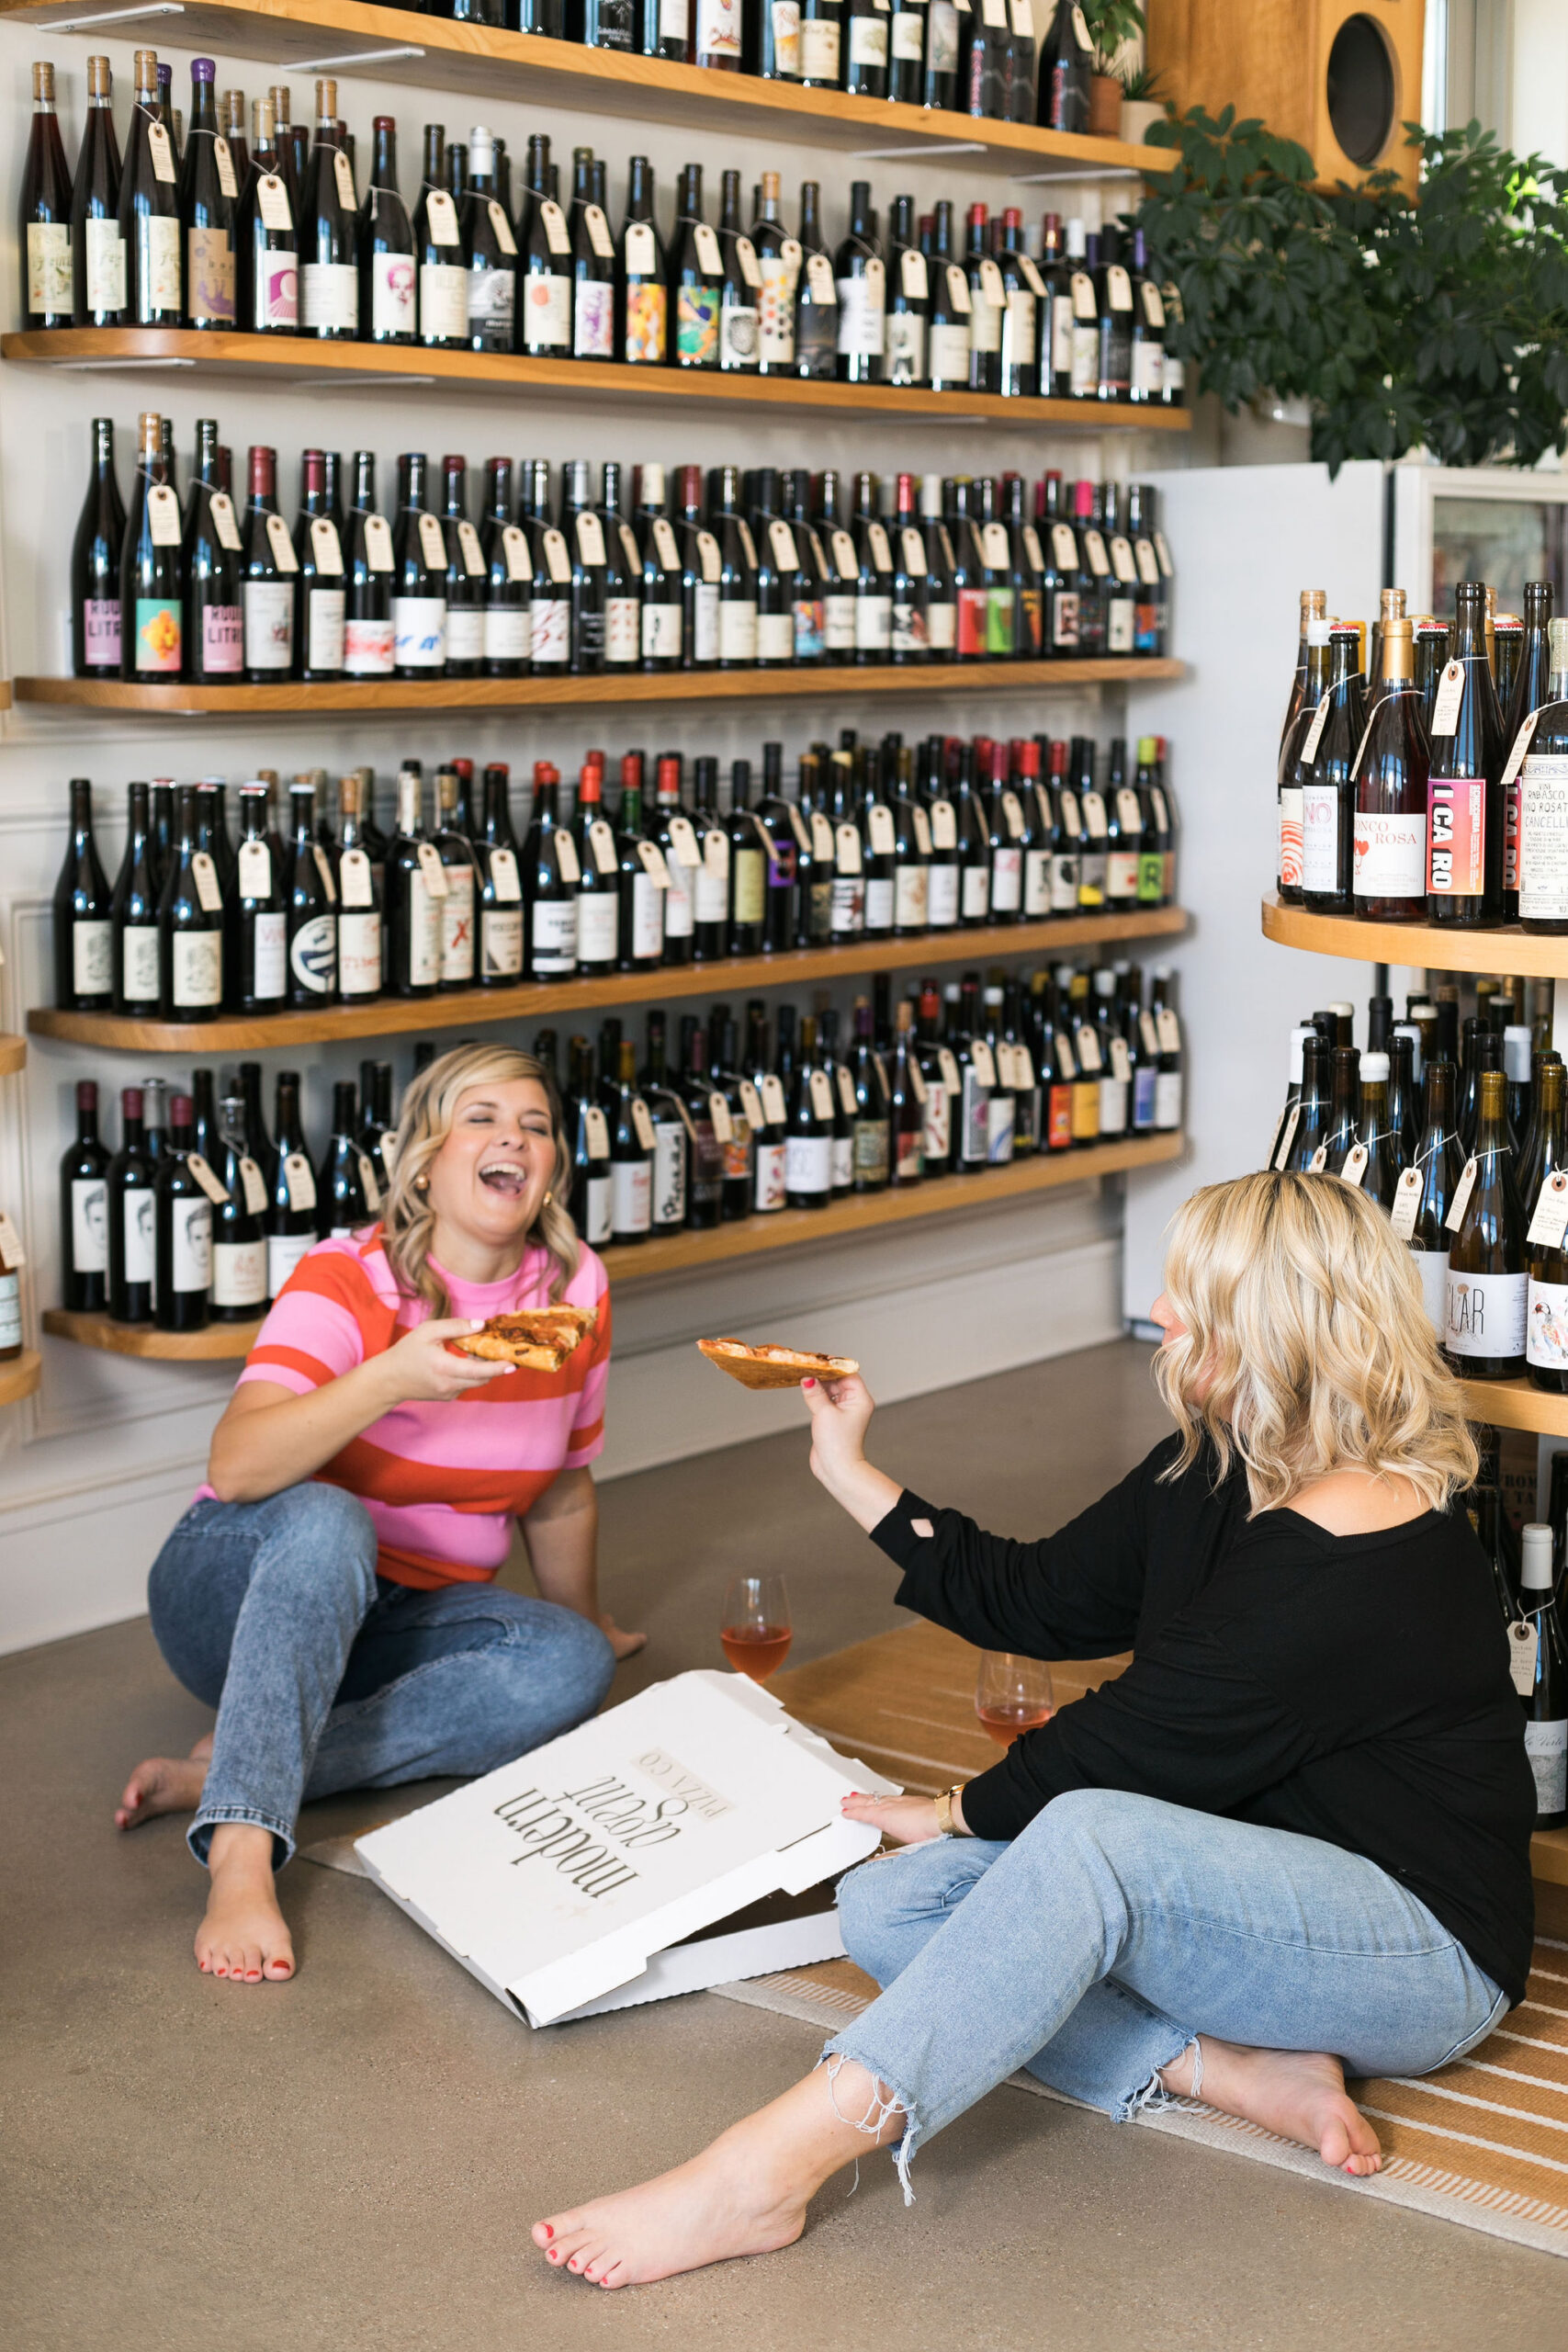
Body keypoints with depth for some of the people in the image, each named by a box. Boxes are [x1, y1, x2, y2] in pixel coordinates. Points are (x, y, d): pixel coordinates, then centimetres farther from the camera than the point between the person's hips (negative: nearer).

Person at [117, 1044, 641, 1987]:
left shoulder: (576, 1290, -3)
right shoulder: (348, 1282, -17)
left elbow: (559, 1492, 13)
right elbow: (237, 1467, -32)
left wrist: (587, 1623, 24)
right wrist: (393, 1378, -44)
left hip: (398, 1622, 5)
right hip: (246, 1588, -5)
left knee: (571, 1666, -24)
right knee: (323, 1522, -38)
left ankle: (223, 1772, -28)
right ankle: (240, 1854, -50)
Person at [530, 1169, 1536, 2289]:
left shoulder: (1357, 1566, -25)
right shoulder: (1217, 1470, 4)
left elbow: (1139, 1745, -19)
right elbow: (1036, 1600, 14)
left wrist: (956, 1811, -3)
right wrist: (850, 1473, 13)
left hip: (1420, 1943, -9)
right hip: (1233, 1893, 9)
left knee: (1088, 1840, -38)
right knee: (890, 1906, -7)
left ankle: (758, 2177, -42)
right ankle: (1232, 2068, -19)